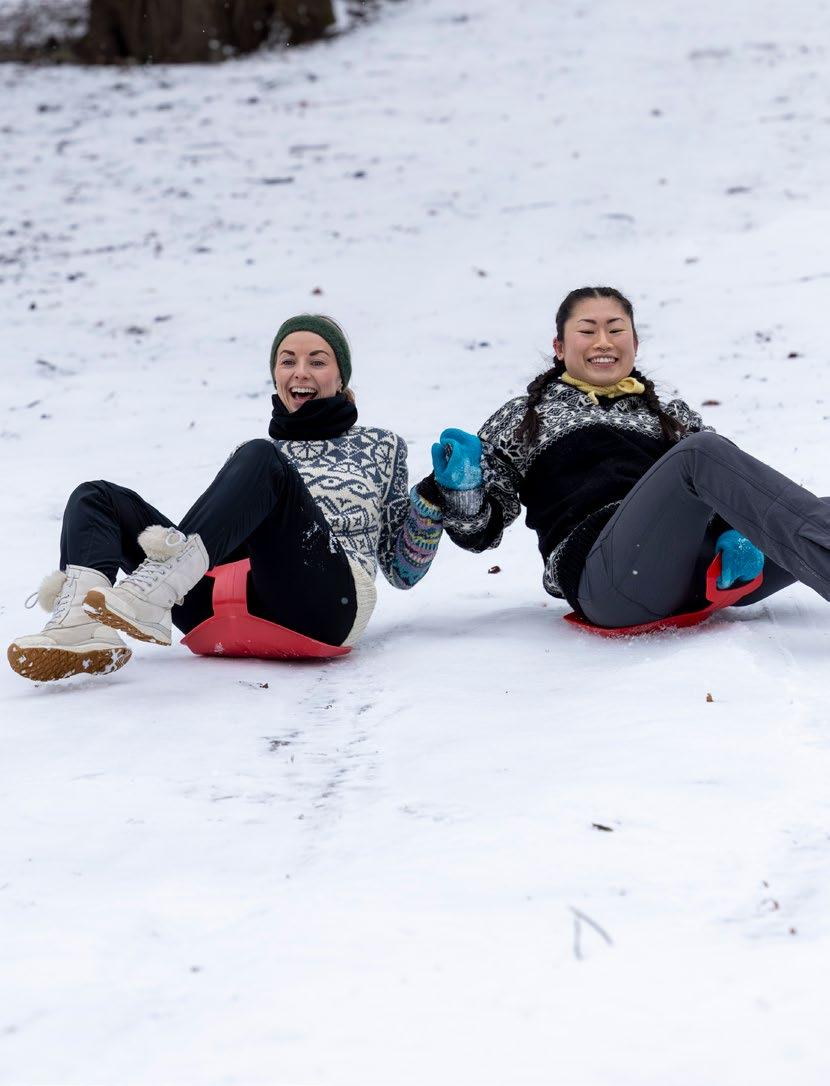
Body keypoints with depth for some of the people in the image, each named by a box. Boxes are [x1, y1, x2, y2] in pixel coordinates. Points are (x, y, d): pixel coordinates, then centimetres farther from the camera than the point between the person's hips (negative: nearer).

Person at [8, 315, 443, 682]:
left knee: (261, 460, -28)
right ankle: (83, 626, -39)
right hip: (233, 607, 4)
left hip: (323, 605, -4)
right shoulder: (247, 454, 32)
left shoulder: (381, 447, 25)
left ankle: (157, 584, -50)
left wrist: (435, 498, 7)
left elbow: (402, 570, 21)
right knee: (95, 498, -8)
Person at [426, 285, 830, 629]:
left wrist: (737, 533, -6)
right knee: (701, 451, -33)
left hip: (696, 561, 4)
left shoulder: (672, 416, 33)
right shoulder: (522, 418, 27)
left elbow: (730, 485, 18)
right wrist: (461, 487, -2)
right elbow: (479, 530, 22)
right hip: (605, 574, -4)